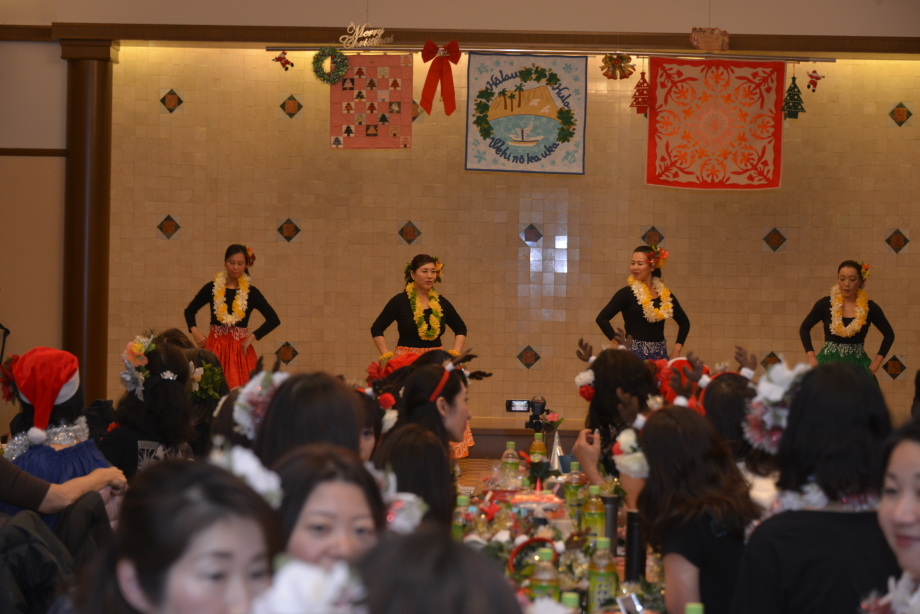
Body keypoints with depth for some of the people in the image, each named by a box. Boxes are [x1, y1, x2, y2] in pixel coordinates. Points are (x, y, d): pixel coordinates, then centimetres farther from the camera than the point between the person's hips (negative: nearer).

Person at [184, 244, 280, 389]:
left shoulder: (251, 292, 2)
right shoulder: (212, 288, 5)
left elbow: (274, 320, 1)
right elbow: (189, 311, 16)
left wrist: (252, 336, -7)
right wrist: (195, 332, 0)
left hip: (240, 349, 0)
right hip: (215, 347, 0)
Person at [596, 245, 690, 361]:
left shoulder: (665, 294, 10)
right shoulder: (627, 293, -2)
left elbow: (684, 322, 22)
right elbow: (602, 318, -11)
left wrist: (676, 349, 10)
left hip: (660, 355, 4)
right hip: (635, 354, -4)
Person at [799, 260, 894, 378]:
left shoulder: (870, 308, 2)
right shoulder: (825, 304, 1)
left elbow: (889, 334, 13)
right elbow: (804, 328, 11)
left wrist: (876, 362, 4)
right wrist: (811, 357, 1)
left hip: (858, 365, 0)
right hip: (828, 363, 0)